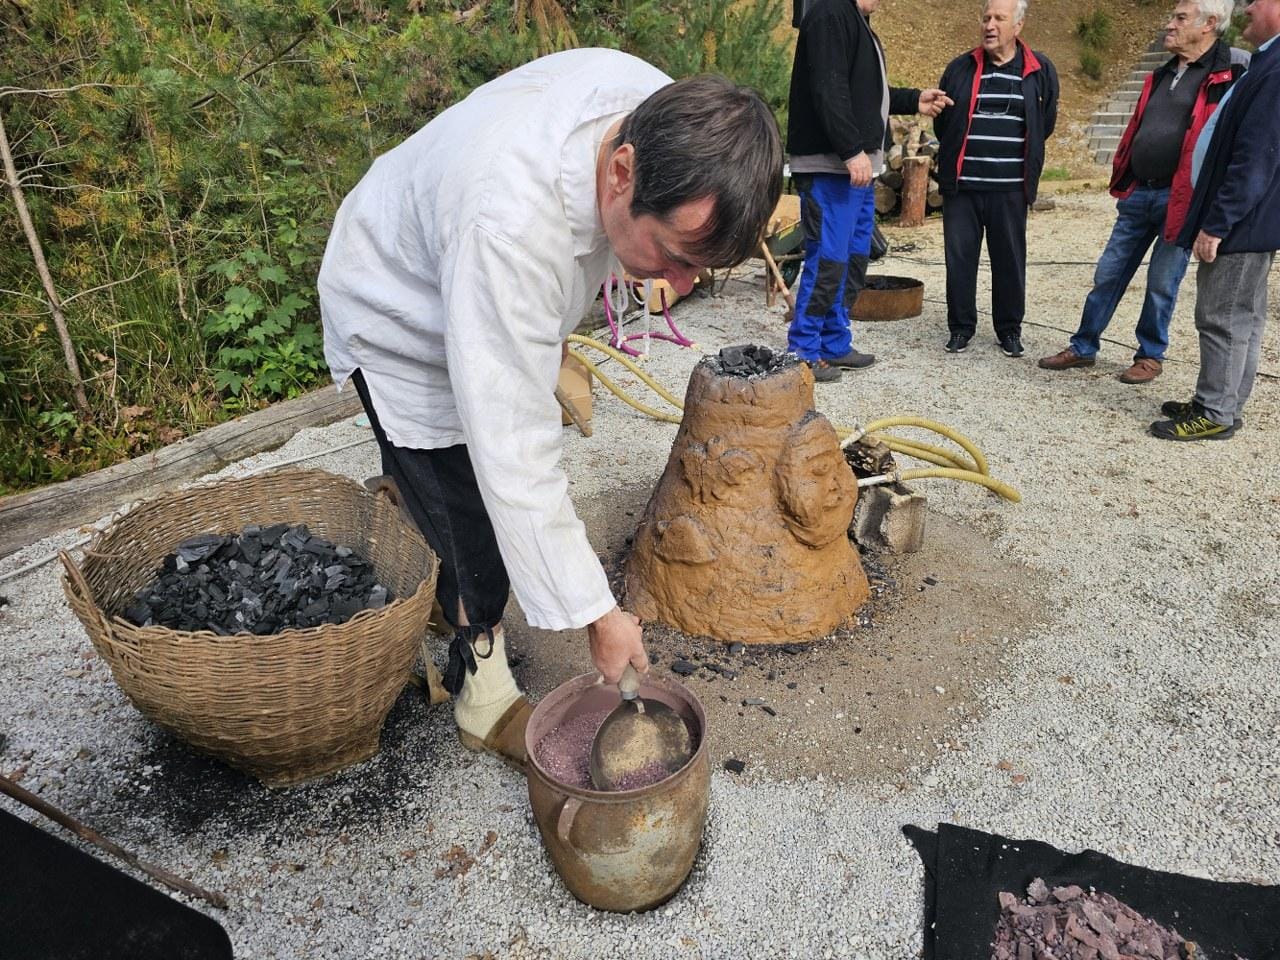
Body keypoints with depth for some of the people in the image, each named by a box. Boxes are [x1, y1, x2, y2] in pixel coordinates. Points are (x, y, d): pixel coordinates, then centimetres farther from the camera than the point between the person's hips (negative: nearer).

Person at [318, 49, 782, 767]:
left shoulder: (665, 111, -24)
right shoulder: (509, 224, -47)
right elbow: (515, 452, -42)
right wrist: (596, 613, -35)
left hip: (506, 307, 7)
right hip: (404, 325, -6)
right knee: (475, 530, -4)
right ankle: (483, 697, 19)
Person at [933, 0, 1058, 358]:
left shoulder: (1039, 71, 4)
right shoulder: (960, 68, 5)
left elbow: (1044, 123, 14)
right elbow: (941, 122, 13)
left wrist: (1015, 158, 14)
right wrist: (959, 156, 13)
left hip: (1010, 188, 0)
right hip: (961, 184, 1)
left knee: (1009, 259, 6)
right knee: (959, 257, 3)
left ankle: (1009, 329, 18)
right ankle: (961, 326, 15)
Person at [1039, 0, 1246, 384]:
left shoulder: (1232, 72, -7)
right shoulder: (1162, 75, 15)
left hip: (1178, 198, -6)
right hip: (1138, 194, 6)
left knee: (1161, 284, 4)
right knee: (1108, 275, 10)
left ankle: (1151, 356, 20)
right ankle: (1083, 347, 21)